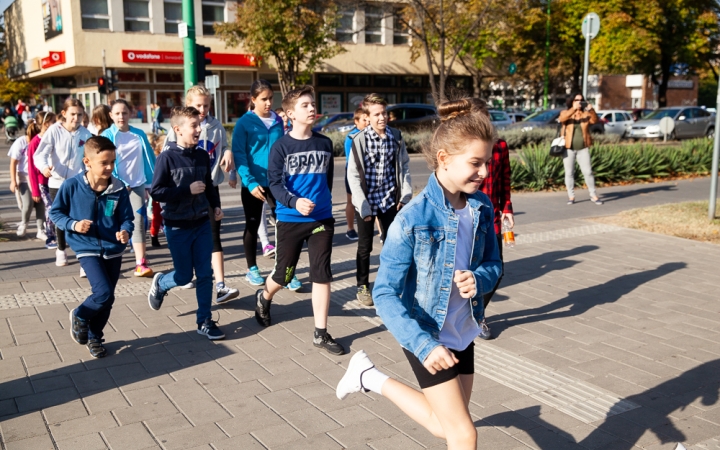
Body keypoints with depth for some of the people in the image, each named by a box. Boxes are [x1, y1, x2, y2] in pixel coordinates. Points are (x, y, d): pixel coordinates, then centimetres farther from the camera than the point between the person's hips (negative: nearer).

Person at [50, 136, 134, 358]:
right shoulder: (71, 186, -12)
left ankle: (94, 336, 35)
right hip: (88, 249, -3)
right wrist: (73, 224, -17)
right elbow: (55, 212, 0)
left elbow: (127, 218, -1)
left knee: (106, 299, 12)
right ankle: (79, 316, 15)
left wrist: (125, 231, -23)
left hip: (113, 250, 3)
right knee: (104, 294, -17)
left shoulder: (119, 189, -8)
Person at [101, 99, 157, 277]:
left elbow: (149, 159, 10)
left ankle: (141, 264, -9)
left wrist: (149, 183, 7)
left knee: (138, 222, -7)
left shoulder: (139, 134, 5)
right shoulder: (107, 135, -3)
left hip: (137, 184, 2)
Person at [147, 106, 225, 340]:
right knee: (184, 276, 6)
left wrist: (215, 205, 4)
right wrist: (188, 190, -20)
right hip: (178, 227, -4)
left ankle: (204, 321, 14)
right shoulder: (167, 157, -14)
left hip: (202, 223, 5)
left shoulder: (202, 155, 2)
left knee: (205, 273, 4)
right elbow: (155, 191, -16)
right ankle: (159, 283, 39)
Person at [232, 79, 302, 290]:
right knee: (252, 226, 11)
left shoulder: (278, 121, 5)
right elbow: (239, 154, -12)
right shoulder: (244, 123, -7)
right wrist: (250, 182, -20)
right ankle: (252, 269, 25)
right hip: (254, 184, -3)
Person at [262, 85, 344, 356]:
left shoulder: (325, 144, 5)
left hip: (322, 219, 3)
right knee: (284, 274, 10)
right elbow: (275, 184, -12)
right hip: (290, 220, -3)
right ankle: (264, 298, 45)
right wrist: (294, 202, -29)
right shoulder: (281, 146, -7)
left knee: (322, 275, -1)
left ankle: (321, 333, 7)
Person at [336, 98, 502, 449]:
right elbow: (385, 294, -23)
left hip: (463, 332, 7)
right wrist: (423, 345, -34)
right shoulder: (413, 219, -25)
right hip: (426, 335, -6)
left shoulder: (482, 207, -7)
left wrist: (478, 280, -20)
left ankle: (373, 380, 37)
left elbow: (493, 264, 5)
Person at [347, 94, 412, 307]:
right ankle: (363, 286, 23)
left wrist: (406, 195, 0)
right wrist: (363, 206, -13)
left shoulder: (396, 137, -1)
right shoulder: (360, 140, -11)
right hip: (367, 201, -3)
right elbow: (353, 175, -10)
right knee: (365, 247, 8)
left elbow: (404, 166, 7)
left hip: (390, 199, 3)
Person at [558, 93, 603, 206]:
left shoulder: (586, 114, 6)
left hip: (583, 149, 1)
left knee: (588, 172, 0)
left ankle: (593, 195, 8)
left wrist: (592, 111, -30)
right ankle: (571, 196, 12)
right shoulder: (566, 113, 2)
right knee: (569, 173, 3)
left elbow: (595, 120, -12)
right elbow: (561, 119, -21)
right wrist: (573, 109, -33)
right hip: (568, 149, -1)